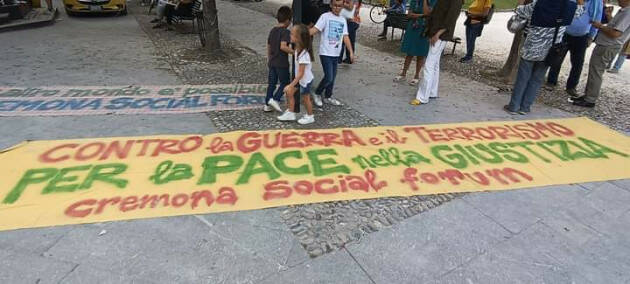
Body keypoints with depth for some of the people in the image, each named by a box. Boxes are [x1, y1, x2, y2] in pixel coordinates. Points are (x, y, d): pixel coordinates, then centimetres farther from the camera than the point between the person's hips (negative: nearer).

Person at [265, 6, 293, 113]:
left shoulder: (272, 30, 10)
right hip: (282, 63, -7)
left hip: (272, 62, 8)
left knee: (271, 83, 14)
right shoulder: (286, 32, -14)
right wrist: (294, 52, -21)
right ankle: (275, 99, -5)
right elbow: (283, 46, -28)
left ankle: (268, 104, 18)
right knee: (285, 83, 7)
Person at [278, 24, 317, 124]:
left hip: (306, 80, -8)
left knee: (305, 98, 9)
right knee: (289, 92, 9)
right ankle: (290, 113, 23)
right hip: (300, 78, 8)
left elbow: (301, 73, -30)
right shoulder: (298, 49, -6)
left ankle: (310, 117, 31)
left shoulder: (303, 54, -33)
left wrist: (291, 85, -30)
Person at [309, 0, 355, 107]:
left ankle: (328, 97, 30)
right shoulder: (325, 16, -6)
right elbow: (315, 29, -16)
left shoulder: (343, 20, 11)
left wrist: (351, 52, 3)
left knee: (333, 77, 12)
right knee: (329, 77, -11)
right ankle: (317, 94, 12)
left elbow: (345, 37, 10)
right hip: (326, 53, -6)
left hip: (336, 54, 6)